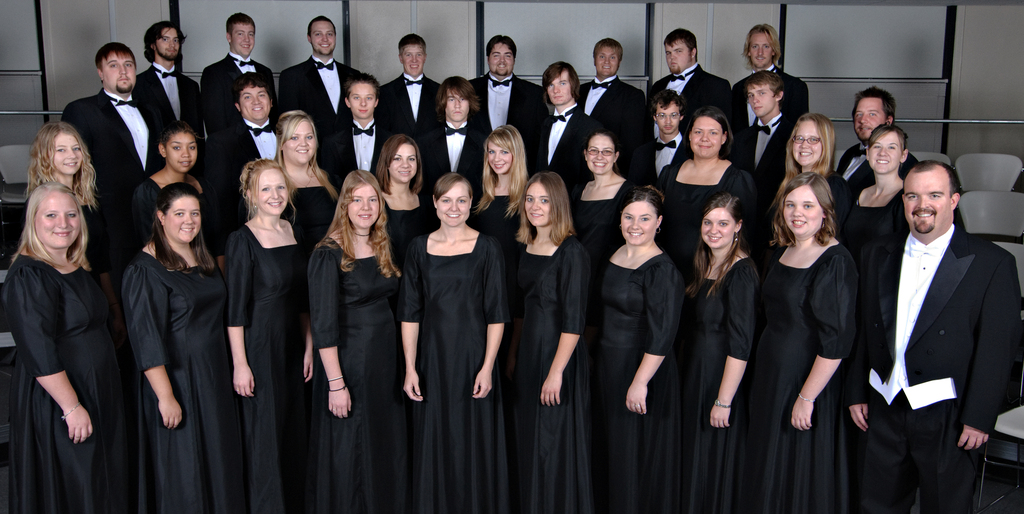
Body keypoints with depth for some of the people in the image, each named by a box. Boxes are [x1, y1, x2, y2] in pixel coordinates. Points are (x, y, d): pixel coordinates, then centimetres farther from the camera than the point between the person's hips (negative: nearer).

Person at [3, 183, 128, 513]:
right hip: (55, 404, -8)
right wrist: (72, 408, -24)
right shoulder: (28, 277, -19)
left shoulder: (77, 268, 9)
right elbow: (40, 355, -25)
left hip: (97, 395, 9)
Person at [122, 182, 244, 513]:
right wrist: (165, 396, -23)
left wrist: (235, 368, 15)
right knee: (182, 473, 3)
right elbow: (146, 340, -20)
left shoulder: (203, 259, 9)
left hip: (214, 377, 8)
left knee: (217, 462, 16)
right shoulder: (145, 270, -16)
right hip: (177, 378, -7)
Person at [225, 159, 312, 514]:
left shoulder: (293, 231, 7)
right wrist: (240, 363, -15)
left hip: (292, 345, 6)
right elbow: (235, 308, -13)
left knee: (293, 429, 14)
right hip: (258, 346, -6)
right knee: (263, 434, 3)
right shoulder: (242, 240, -12)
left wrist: (308, 347, 10)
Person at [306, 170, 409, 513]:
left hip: (385, 359, 7)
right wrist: (336, 383, -20)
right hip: (349, 363, -6)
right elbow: (323, 325, -17)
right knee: (349, 452, 6)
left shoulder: (382, 248, 8)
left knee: (387, 446, 15)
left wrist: (403, 363, 8)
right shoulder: (329, 254, -13)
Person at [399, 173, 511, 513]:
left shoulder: (486, 247, -2)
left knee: (475, 443, 5)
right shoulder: (419, 247, 5)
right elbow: (410, 313, 4)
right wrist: (410, 368, -3)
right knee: (434, 444, 9)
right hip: (432, 360, 2)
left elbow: (496, 314, -4)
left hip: (472, 357, -2)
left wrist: (487, 367, -12)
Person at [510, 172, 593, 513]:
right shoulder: (526, 248, 8)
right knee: (528, 439, 16)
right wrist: (514, 355, 14)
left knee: (556, 443, 3)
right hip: (528, 352, 7)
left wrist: (557, 370, -22)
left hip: (559, 354, -7)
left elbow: (574, 319, -18)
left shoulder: (571, 252, -15)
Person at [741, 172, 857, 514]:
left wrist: (806, 398, -22)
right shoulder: (782, 253, 8)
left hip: (806, 380, -8)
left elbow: (836, 340, -21)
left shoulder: (835, 261, -17)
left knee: (802, 474, 7)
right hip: (769, 373, 8)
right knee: (766, 474, 17)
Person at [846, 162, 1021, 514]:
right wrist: (857, 392, 8)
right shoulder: (877, 254, 6)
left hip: (948, 417, -4)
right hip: (886, 409, 4)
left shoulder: (992, 263, -8)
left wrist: (979, 418, -11)